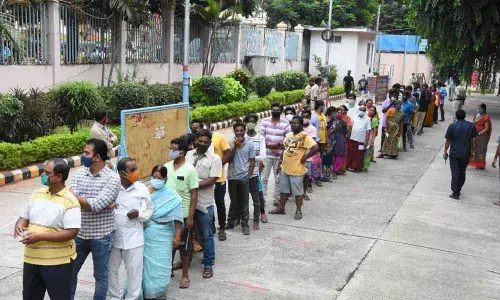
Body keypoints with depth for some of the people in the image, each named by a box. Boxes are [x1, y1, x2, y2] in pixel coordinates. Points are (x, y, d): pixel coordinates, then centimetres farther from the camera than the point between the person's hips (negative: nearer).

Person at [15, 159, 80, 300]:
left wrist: (40, 236, -24)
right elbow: (24, 217, 14)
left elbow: (71, 233, -20)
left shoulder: (69, 201, -15)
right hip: (31, 259, 6)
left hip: (57, 262, -6)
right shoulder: (36, 194, 5)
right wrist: (19, 225, -11)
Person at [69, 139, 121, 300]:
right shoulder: (79, 173, -1)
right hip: (79, 234, 4)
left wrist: (73, 195, -16)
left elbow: (97, 204, -25)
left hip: (101, 235, -4)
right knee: (70, 271, 17)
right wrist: (89, 202, -24)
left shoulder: (112, 178, -16)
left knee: (100, 275, 13)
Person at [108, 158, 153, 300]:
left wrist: (139, 214, -13)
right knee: (111, 269, 15)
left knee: (134, 271, 7)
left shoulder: (142, 188, -2)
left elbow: (149, 210, 7)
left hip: (134, 238, 0)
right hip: (113, 236, 0)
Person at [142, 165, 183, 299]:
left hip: (162, 235, -2)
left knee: (160, 265, 4)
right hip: (145, 233, 2)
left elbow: (177, 217, -9)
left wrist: (177, 236, -11)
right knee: (145, 263, 9)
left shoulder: (171, 195, -7)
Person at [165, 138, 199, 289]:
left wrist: (191, 217, -13)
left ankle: (185, 275, 22)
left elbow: (194, 195, -11)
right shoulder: (166, 167, 2)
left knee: (184, 245, 8)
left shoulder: (190, 170, -12)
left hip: (183, 214, -4)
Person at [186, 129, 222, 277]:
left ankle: (208, 265, 19)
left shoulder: (214, 159, -6)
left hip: (203, 202, -4)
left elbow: (212, 180, -13)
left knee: (207, 235, 6)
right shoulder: (188, 155, 6)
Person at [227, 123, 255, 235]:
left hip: (244, 177, -1)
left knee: (244, 202, 5)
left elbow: (252, 162, 2)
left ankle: (245, 225, 11)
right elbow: (228, 159, -7)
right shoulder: (230, 143, -1)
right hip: (232, 177, 1)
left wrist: (248, 175, -2)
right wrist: (235, 147, -15)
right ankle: (231, 223, 23)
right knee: (234, 201, 12)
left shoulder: (250, 144, -2)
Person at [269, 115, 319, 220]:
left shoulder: (304, 136, -16)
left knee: (298, 191, 5)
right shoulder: (288, 135, 9)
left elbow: (315, 148, -25)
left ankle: (298, 211, 18)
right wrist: (281, 161, 14)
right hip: (284, 168, 8)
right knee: (284, 190, 18)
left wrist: (305, 157, -19)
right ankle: (281, 208, 30)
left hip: (297, 170, -8)